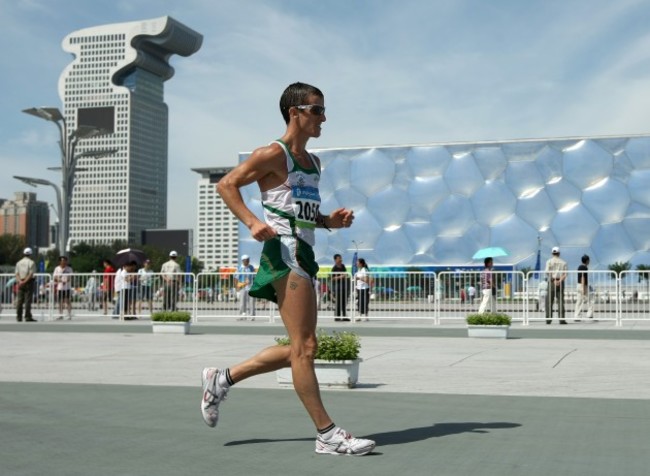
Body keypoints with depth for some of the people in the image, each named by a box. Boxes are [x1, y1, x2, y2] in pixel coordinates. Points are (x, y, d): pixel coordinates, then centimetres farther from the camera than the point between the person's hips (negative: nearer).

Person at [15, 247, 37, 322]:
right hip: (29, 282, -5)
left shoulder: (19, 263, 12)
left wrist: (20, 281, -10)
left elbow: (17, 274, 2)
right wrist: (25, 282, -15)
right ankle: (28, 317, -8)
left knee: (19, 300, 7)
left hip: (20, 283, 5)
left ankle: (19, 317, 7)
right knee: (28, 300, -6)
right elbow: (31, 274, -14)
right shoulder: (31, 262, -4)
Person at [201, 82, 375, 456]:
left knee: (298, 349, 11)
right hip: (285, 254, -10)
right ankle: (327, 434, -2)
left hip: (304, 254, 10)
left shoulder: (313, 162, 21)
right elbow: (226, 184, -7)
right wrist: (253, 222, -19)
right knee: (305, 346, -7)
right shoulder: (274, 155, -5)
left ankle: (222, 379, 23)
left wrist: (329, 221, 10)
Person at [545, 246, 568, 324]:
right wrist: (560, 281, -14)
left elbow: (547, 273, -10)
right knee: (561, 301, 1)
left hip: (551, 282, -1)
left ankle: (548, 319, 0)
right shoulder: (563, 262, 9)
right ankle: (561, 319, -4)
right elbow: (565, 274, -3)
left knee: (549, 302, 3)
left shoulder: (549, 261, 3)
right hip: (560, 283, 1)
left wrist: (553, 280, -7)